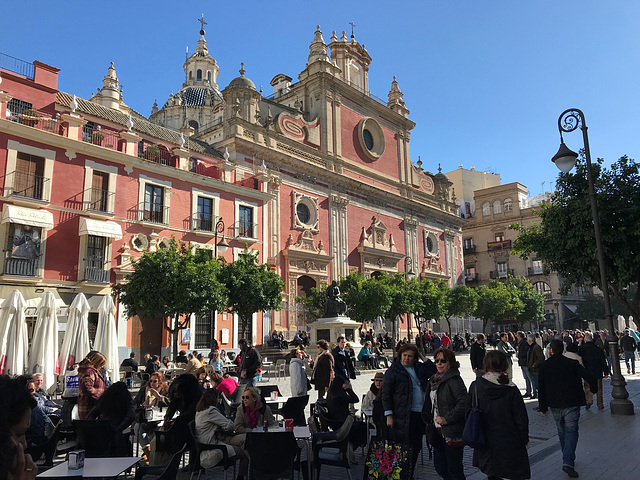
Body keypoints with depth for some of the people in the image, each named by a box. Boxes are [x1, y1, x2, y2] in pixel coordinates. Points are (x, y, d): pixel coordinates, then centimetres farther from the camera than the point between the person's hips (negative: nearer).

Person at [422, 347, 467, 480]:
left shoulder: (454, 380, -15)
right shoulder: (434, 380, 12)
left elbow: (464, 402, -26)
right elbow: (429, 404, 22)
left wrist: (447, 419, -23)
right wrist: (429, 422, 14)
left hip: (452, 433, -8)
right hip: (438, 430, 8)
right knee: (439, 467, 15)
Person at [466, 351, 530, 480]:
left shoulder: (475, 387, -10)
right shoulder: (511, 390, -14)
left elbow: (468, 413, -2)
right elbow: (521, 418, -8)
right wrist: (524, 439, 7)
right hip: (509, 444, -2)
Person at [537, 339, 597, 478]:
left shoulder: (544, 366, 1)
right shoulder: (572, 363, -3)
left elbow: (541, 389, 2)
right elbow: (589, 377, -9)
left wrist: (543, 407, 9)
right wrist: (594, 388, 13)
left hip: (555, 405, 2)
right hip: (572, 404, -2)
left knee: (561, 431, 18)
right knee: (571, 431, -1)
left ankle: (567, 460, 29)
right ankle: (568, 462, -14)